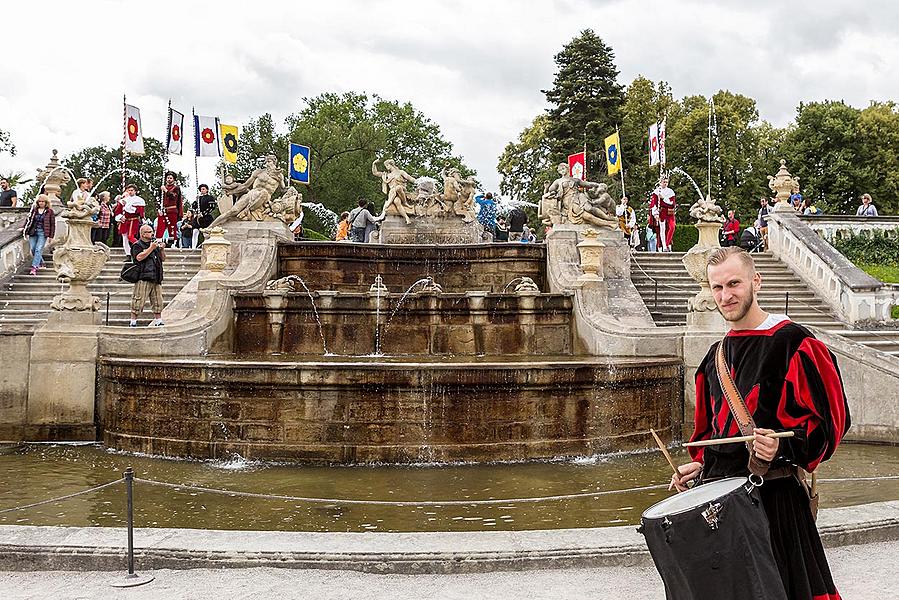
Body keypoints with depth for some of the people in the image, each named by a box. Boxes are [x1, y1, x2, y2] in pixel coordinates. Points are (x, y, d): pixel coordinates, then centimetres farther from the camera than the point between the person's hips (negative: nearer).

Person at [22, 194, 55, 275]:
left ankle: (34, 267, -15)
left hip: (43, 233, -4)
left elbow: (52, 224, 2)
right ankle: (40, 262, 24)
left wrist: (51, 236, -2)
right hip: (33, 232, 4)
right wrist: (24, 228, 0)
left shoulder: (49, 211, 1)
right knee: (33, 249, 3)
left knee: (38, 249, -12)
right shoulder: (34, 210, 9)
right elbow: (28, 219, 13)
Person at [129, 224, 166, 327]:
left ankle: (158, 321, 14)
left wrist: (162, 249, 3)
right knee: (138, 300, -8)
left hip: (156, 278, 7)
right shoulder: (137, 245, 0)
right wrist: (151, 248, -16)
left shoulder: (155, 243, 20)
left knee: (157, 300, 8)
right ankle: (133, 322, -3)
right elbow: (139, 257, -17)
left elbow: (163, 258, 23)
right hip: (143, 278, -7)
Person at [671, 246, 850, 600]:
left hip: (771, 494, -6)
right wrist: (701, 464, 10)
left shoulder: (794, 343, -10)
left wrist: (783, 446, -26)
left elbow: (828, 421, -12)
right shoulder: (717, 355, 13)